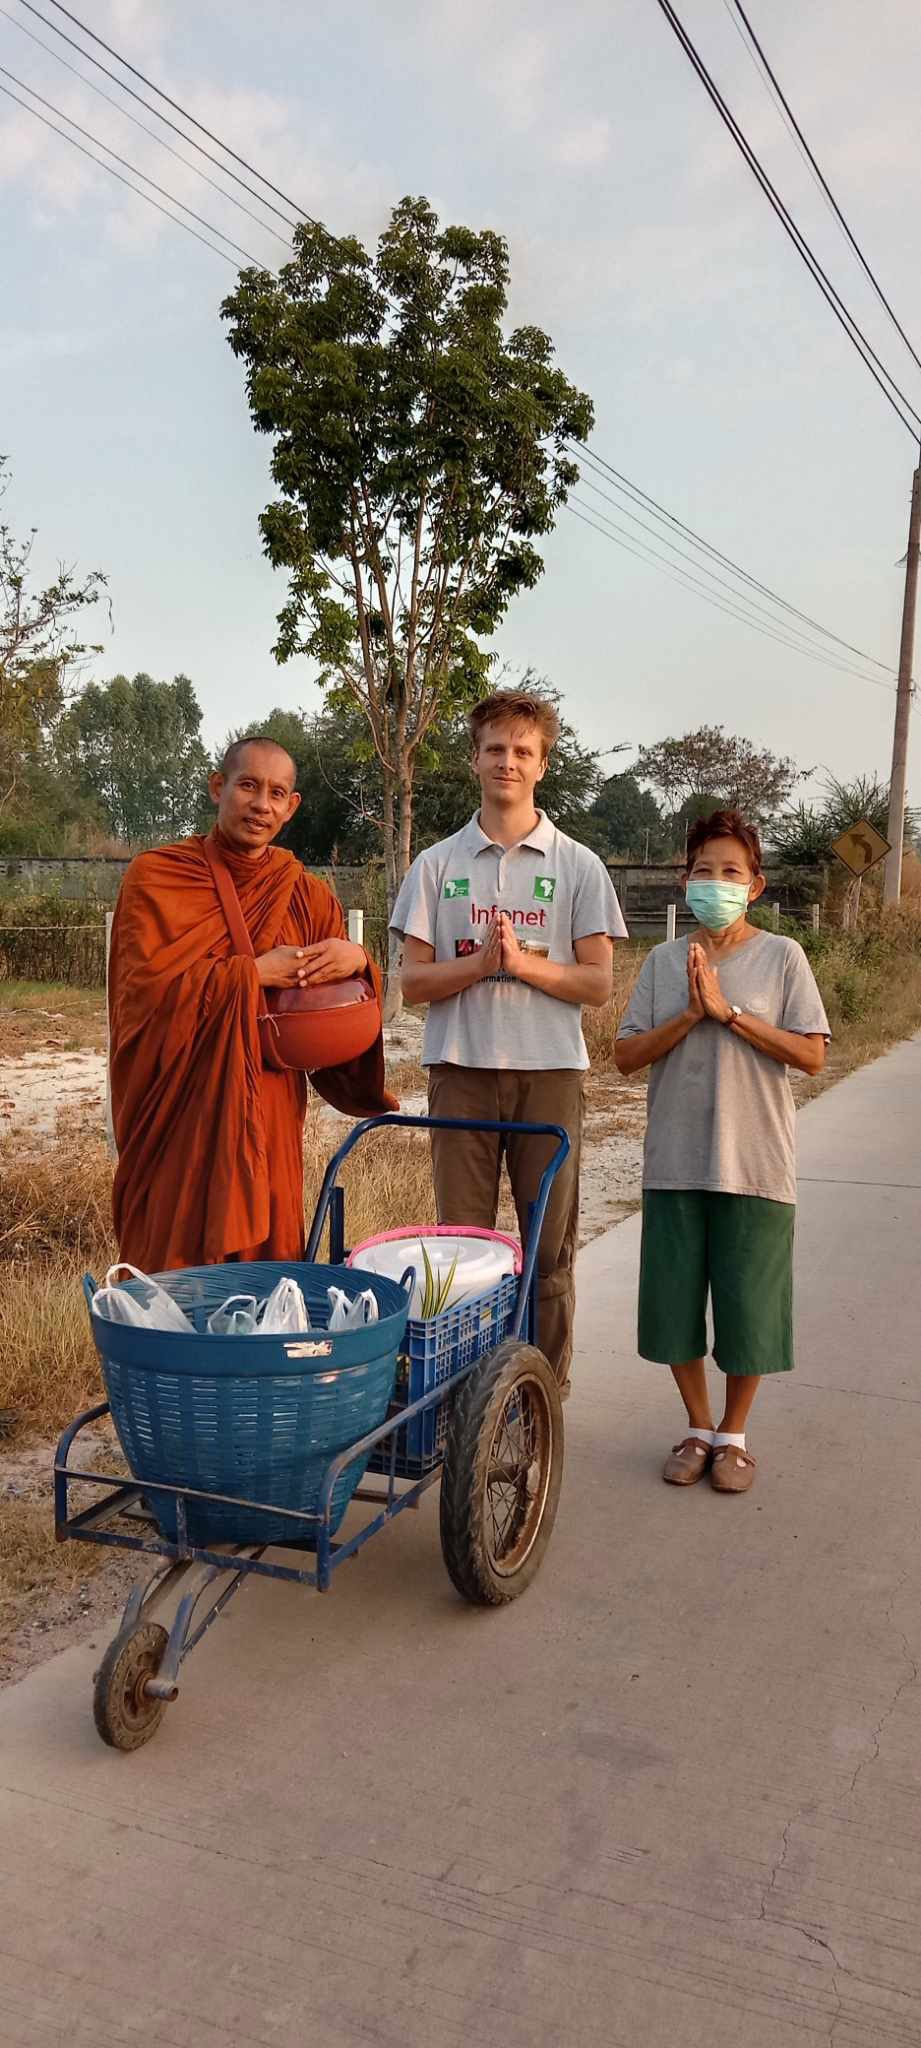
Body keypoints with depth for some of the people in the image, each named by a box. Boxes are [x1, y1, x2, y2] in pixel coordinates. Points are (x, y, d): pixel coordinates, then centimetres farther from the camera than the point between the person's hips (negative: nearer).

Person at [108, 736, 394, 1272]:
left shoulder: (308, 895, 10)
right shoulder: (155, 876, -1)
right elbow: (144, 988, -13)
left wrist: (358, 960, -10)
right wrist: (253, 972, -14)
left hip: (270, 1114, 3)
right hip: (179, 1114, -3)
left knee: (267, 1247, 6)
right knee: (175, 1262, -1)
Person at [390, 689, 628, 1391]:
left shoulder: (578, 866, 6)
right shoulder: (438, 864, 7)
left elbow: (599, 982, 1)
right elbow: (413, 980, 2)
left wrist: (524, 962, -14)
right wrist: (483, 961, -14)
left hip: (550, 1070, 0)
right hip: (462, 1069, 1)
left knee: (551, 1246, 5)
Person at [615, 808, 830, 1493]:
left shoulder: (781, 956, -1)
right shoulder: (665, 961, 6)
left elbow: (811, 1055, -8)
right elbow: (627, 1055, 2)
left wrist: (730, 1011, -15)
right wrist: (691, 1015, -13)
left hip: (755, 1162, -2)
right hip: (676, 1160, 3)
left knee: (747, 1305, 5)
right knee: (674, 1301, 8)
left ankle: (733, 1435, 27)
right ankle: (698, 1429, 29)